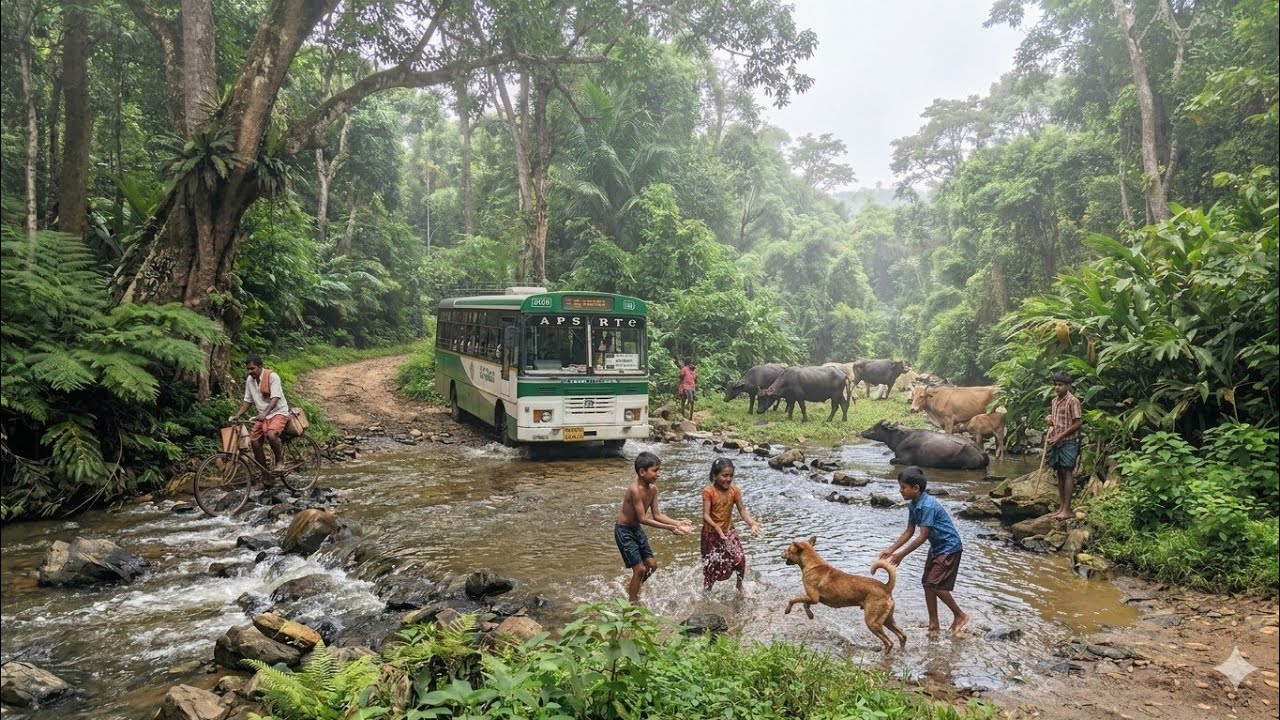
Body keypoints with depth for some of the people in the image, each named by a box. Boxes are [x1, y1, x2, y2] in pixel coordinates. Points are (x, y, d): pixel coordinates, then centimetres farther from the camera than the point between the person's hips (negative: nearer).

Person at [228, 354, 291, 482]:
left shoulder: (272, 376, -16)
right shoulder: (249, 380, 4)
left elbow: (275, 398, -24)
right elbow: (247, 400, 11)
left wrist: (264, 414, -38)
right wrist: (236, 415, -3)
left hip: (278, 412, -7)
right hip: (262, 415, 7)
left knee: (271, 434, -34)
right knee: (254, 441, -5)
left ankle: (280, 461, -10)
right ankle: (265, 475, 9)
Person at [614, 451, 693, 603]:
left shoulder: (653, 489, -5)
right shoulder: (635, 489, -30)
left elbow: (657, 515, 2)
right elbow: (643, 519, -28)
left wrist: (678, 523, -11)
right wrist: (670, 528, -28)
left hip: (637, 529, 8)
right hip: (624, 530, -8)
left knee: (651, 564, 12)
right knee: (640, 569, -6)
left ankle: (631, 588, 35)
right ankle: (633, 603, 12)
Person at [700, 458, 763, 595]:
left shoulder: (734, 490, -10)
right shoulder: (708, 491, -21)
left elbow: (742, 510, -7)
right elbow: (706, 515, -23)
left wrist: (752, 523, -24)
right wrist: (717, 528, -38)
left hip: (729, 531, 3)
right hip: (711, 533, -3)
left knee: (740, 559, -8)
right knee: (711, 565, 7)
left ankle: (740, 585, 20)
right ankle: (707, 591, 32)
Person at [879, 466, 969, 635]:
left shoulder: (928, 505, -28)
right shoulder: (912, 505, -1)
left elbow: (923, 536, -26)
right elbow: (909, 532, 6)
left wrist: (901, 555, -22)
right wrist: (891, 549, -1)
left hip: (949, 547, -9)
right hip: (936, 547, 9)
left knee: (935, 584, -11)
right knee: (927, 583, 8)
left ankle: (960, 615, 8)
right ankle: (933, 625, 15)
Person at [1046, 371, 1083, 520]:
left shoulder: (1072, 401, -10)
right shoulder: (1054, 401, 13)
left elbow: (1077, 423, -13)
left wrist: (1059, 436, -15)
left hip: (1068, 442, -7)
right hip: (1056, 442, 8)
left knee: (1067, 473, -7)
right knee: (1060, 474, 9)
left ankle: (1067, 510, -6)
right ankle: (1061, 507, 13)